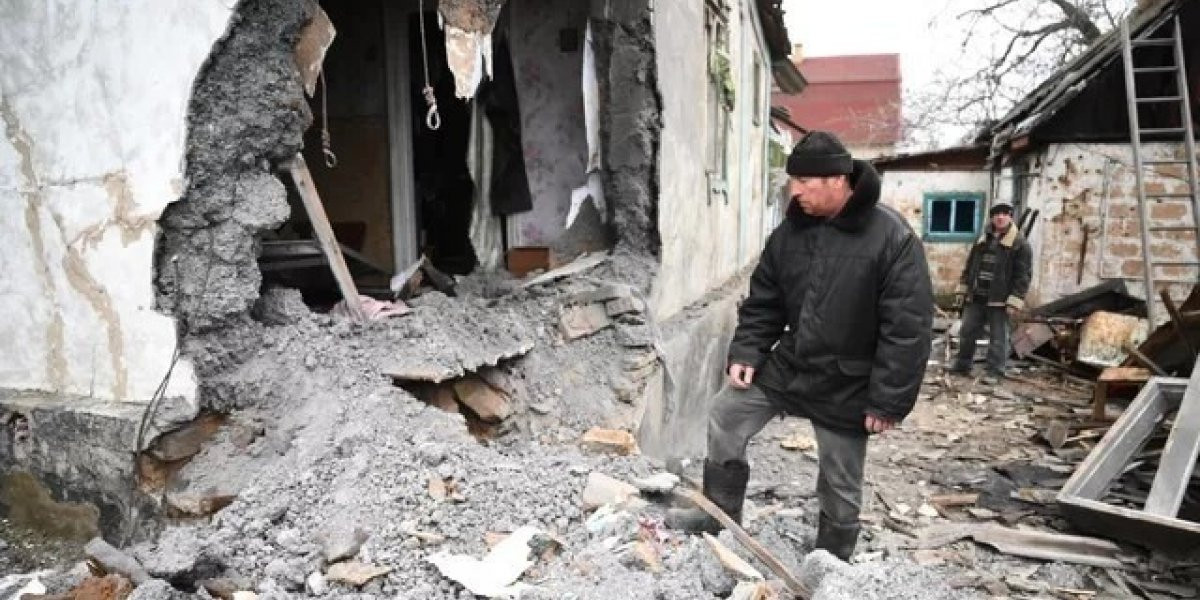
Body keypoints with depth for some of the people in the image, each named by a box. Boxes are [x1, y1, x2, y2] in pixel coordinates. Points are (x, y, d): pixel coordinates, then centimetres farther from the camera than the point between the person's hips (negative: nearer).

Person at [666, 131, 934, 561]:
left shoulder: (892, 237, -19)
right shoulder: (789, 233, -2)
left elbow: (908, 328, -20)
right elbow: (763, 302, 8)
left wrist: (888, 401, -21)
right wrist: (746, 352, -5)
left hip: (846, 385, -5)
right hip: (787, 365, 5)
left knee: (839, 488, 10)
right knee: (724, 416, 6)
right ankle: (719, 515, 24)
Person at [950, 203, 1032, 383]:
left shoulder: (1020, 243, -6)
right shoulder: (982, 240, 12)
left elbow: (1022, 276, -10)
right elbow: (970, 266, 18)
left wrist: (1014, 302, -16)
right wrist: (963, 290, 14)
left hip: (999, 300, -6)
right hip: (975, 297, 6)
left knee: (998, 337, 1)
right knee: (967, 333, 10)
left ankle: (994, 372, 7)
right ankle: (962, 365, 22)